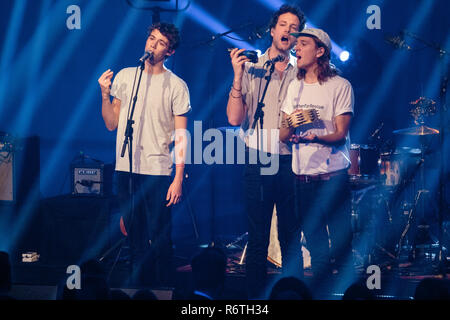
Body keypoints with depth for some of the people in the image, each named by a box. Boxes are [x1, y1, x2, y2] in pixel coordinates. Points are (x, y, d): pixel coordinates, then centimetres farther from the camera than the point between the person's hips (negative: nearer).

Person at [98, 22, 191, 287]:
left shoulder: (176, 86, -2)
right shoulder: (125, 77, 9)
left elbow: (181, 137, -3)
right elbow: (112, 124, 12)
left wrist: (178, 179, -10)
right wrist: (105, 95, -4)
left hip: (158, 171, -4)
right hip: (126, 169, 4)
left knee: (160, 240, -3)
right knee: (136, 238, 9)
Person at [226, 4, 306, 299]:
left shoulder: (301, 75, 9)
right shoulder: (251, 70, 6)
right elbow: (235, 118, -3)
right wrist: (237, 76, -10)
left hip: (290, 162, 1)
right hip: (258, 161, -1)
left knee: (292, 236, 1)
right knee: (258, 238, 2)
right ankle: (256, 295, 8)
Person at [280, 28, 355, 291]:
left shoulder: (340, 86, -4)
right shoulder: (295, 87, 12)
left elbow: (340, 134, -11)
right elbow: (283, 137, 10)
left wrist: (316, 137, -30)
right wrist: (290, 125, -13)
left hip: (333, 177, -5)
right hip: (303, 177, 5)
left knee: (341, 244, -6)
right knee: (316, 247, 10)